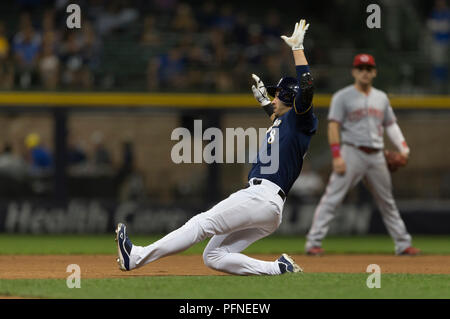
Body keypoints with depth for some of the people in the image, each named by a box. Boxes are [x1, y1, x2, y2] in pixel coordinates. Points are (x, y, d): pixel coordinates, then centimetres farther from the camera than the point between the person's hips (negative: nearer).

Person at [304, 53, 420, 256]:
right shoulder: (342, 97, 0)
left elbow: (390, 124, 21)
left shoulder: (381, 98, 16)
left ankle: (403, 244, 19)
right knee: (332, 198, -13)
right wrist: (337, 156, -17)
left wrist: (403, 146, 5)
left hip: (376, 155, 5)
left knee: (387, 201, 12)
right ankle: (313, 242, -15)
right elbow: (334, 126, -7)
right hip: (352, 153, -5)